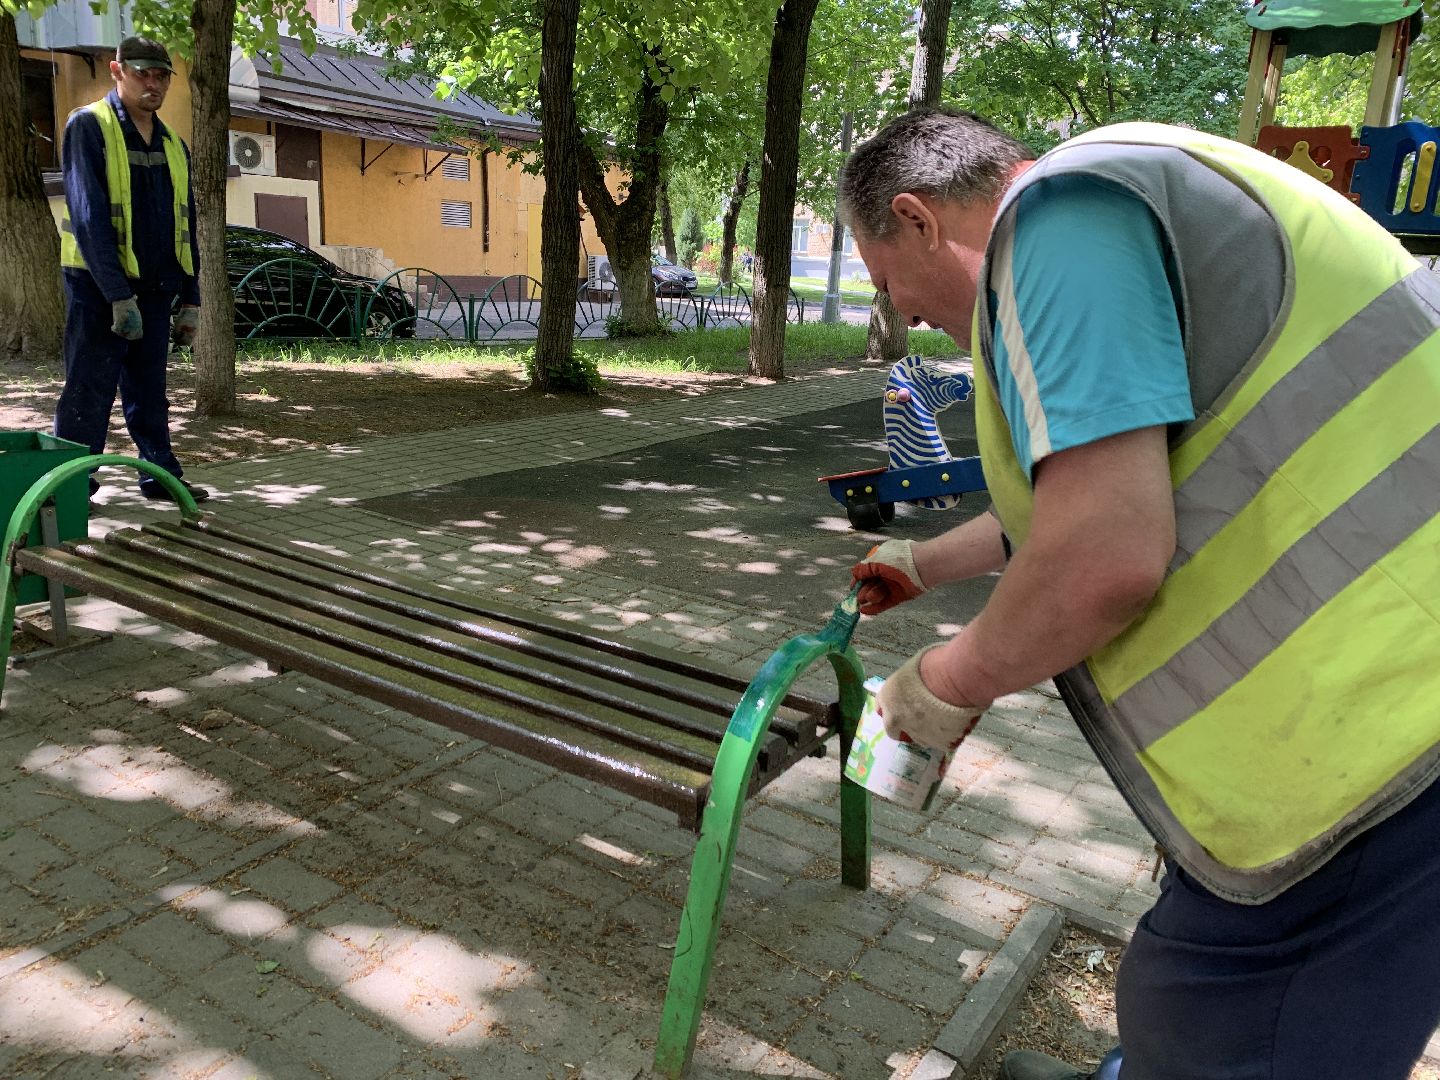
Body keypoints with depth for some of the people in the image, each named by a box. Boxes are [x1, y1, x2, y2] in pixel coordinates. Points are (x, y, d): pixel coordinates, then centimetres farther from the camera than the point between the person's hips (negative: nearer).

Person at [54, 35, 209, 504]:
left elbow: (186, 227, 15)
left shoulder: (172, 145, 14)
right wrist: (118, 296, -20)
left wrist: (190, 300, 10)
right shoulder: (88, 127, -6)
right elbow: (89, 217, -14)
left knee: (150, 394, 12)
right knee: (88, 394, -2)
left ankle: (161, 477, 20)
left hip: (154, 290, 6)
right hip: (99, 289, -6)